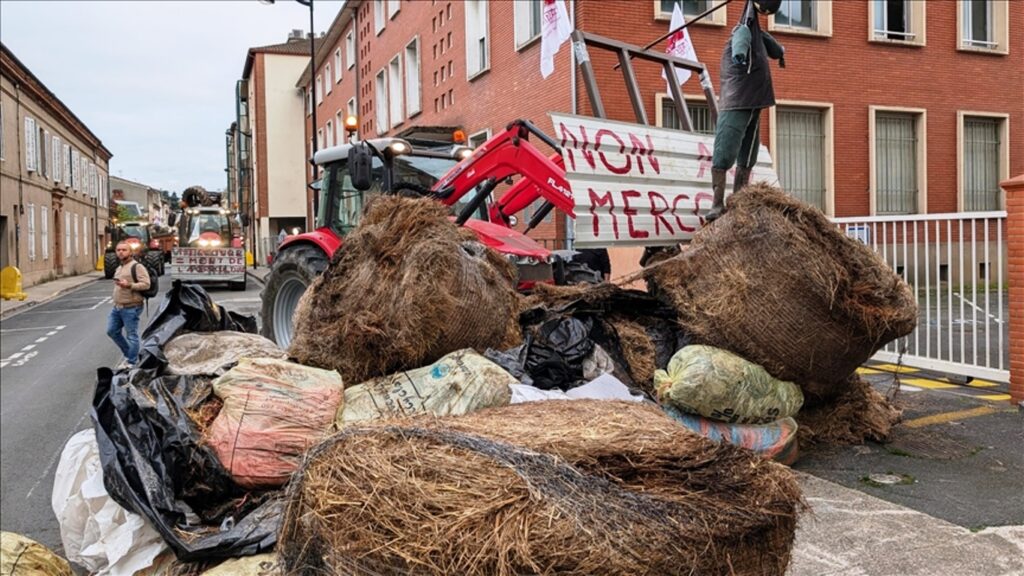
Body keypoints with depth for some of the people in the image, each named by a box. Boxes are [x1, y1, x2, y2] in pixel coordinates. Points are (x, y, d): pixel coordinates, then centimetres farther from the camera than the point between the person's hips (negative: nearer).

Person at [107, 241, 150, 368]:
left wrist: (129, 285, -29)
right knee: (112, 331, 12)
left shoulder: (137, 266, -10)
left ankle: (131, 363, 5)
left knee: (131, 336, -3)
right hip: (117, 307, 9)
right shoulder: (118, 268, 19)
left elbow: (146, 284, -20)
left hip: (131, 308, -9)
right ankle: (128, 353, 28)